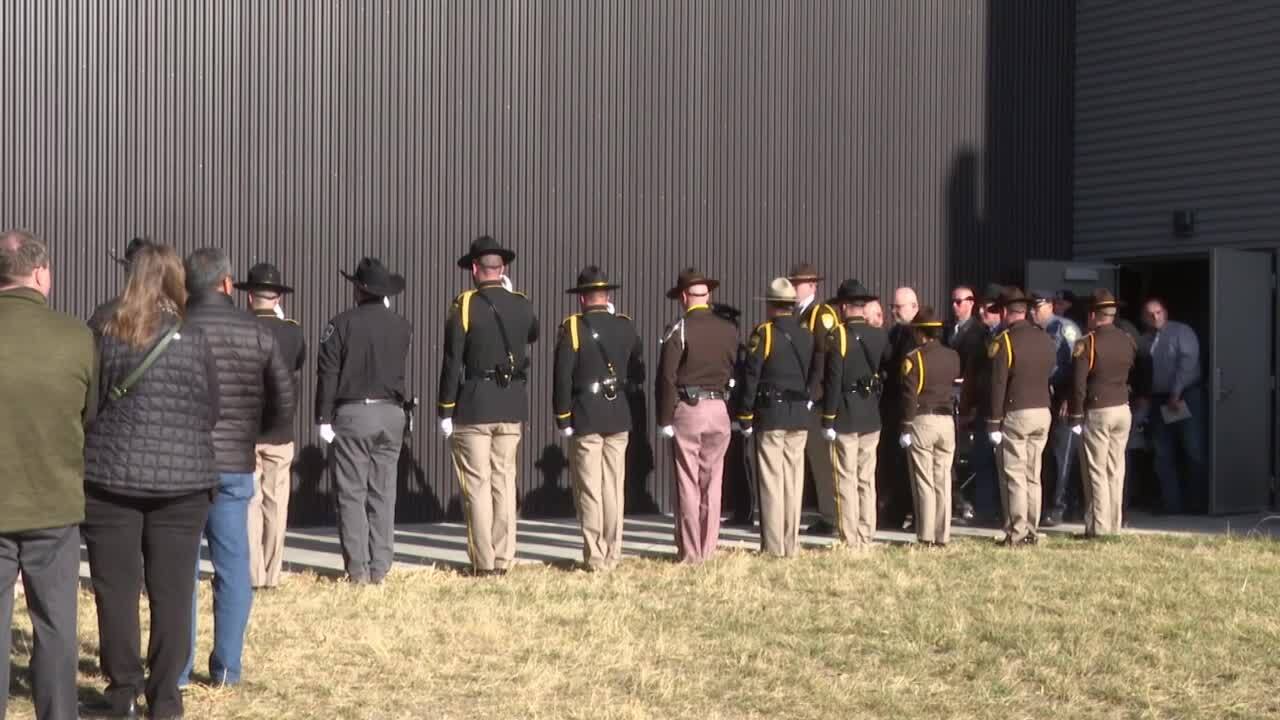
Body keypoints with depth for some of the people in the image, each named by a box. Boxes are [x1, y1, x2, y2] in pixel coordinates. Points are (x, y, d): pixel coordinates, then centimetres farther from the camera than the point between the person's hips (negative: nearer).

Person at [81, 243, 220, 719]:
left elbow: (88, 403, 1)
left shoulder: (105, 336, -4)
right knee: (172, 593, 5)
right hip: (181, 480, 0)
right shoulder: (194, 341, -3)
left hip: (112, 475, 0)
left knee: (116, 590, 8)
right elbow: (211, 412, 4)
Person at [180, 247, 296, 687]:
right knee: (232, 567, 9)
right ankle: (227, 668, 12)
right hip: (235, 465, 2)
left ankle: (177, 668, 7)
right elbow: (285, 403, 2)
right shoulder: (257, 334, 1)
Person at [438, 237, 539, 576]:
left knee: (477, 485, 0)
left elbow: (452, 362, -10)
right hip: (512, 408, 4)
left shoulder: (465, 306, -9)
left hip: (473, 408, -4)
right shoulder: (522, 304, 4)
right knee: (504, 482, 10)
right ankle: (503, 559, 11)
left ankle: (484, 562, 0)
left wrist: (445, 411, -5)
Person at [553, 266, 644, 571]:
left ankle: (595, 556, 1)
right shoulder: (626, 326, 5)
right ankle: (613, 554, 13)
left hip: (585, 419, -4)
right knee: (614, 488, 10)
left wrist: (563, 419, -6)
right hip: (619, 418, 4)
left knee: (589, 490, 1)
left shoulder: (572, 327, -8)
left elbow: (562, 377, -11)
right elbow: (638, 373, 12)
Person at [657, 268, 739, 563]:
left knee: (688, 484, 2)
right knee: (712, 483, 10)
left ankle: (690, 552, 4)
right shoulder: (729, 330, 4)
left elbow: (667, 378, -10)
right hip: (719, 409, 4)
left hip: (687, 409, -4)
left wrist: (665, 419, -6)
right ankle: (708, 550, 14)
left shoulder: (679, 331, -8)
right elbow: (736, 373, 9)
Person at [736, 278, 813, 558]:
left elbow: (751, 376, -10)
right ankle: (792, 545, 11)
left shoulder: (764, 333, -8)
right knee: (794, 480, 8)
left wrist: (745, 416, -5)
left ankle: (773, 546, -2)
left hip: (770, 414, -5)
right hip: (801, 416, 5)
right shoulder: (807, 334, 7)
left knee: (772, 481, -2)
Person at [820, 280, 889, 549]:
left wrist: (827, 420, -11)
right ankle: (866, 540, 14)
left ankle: (849, 542, -1)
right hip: (872, 417, 5)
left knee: (846, 481, -1)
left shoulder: (838, 336, -11)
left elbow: (833, 380, -14)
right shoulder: (880, 336, 5)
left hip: (845, 417, -5)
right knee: (867, 481, 11)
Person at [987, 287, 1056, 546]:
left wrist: (994, 422, -11)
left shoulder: (1004, 341, -10)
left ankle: (1017, 533, -3)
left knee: (1014, 476, -2)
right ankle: (1032, 531, 13)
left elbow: (998, 385, -13)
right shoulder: (1045, 339, 9)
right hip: (1042, 412, 6)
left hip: (1015, 414, -6)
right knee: (1033, 476, 11)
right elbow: (1049, 376, 13)